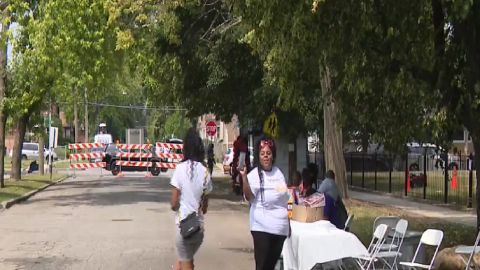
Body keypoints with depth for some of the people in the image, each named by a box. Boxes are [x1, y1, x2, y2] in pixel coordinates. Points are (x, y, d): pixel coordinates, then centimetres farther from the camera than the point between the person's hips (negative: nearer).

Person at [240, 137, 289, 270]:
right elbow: (249, 197, -25)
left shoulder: (278, 172, 8)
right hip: (262, 227, -6)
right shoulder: (254, 174, -10)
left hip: (281, 226, 6)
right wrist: (244, 177, -38)